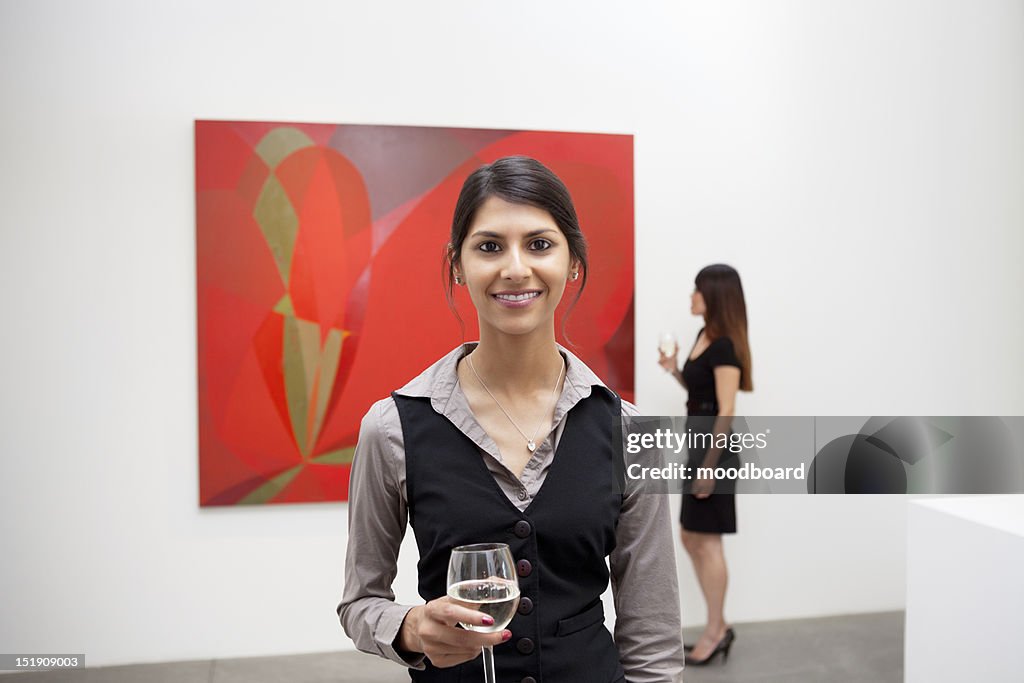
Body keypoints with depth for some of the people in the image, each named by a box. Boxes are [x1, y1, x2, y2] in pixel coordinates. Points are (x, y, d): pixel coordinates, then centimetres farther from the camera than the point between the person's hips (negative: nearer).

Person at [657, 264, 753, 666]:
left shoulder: (725, 346, -17)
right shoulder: (704, 335, 10)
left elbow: (726, 412, -20)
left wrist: (710, 466, -20)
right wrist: (674, 370, 4)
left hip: (715, 446, -10)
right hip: (698, 441, 10)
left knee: (707, 541, 2)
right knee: (691, 539, 15)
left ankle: (715, 631, 18)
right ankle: (718, 626, 26)